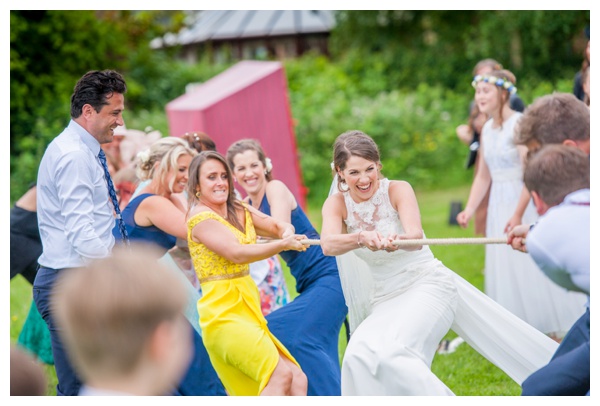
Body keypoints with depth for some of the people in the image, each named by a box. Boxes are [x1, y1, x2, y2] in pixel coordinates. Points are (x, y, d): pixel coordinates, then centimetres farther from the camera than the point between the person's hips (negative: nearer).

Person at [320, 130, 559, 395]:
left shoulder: (397, 190, -13)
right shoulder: (337, 204, -5)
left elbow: (416, 236, -30)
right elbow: (328, 245, -25)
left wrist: (396, 240, -53)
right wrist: (361, 238, -46)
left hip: (428, 283, -5)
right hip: (386, 299, 5)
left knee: (389, 352, -24)